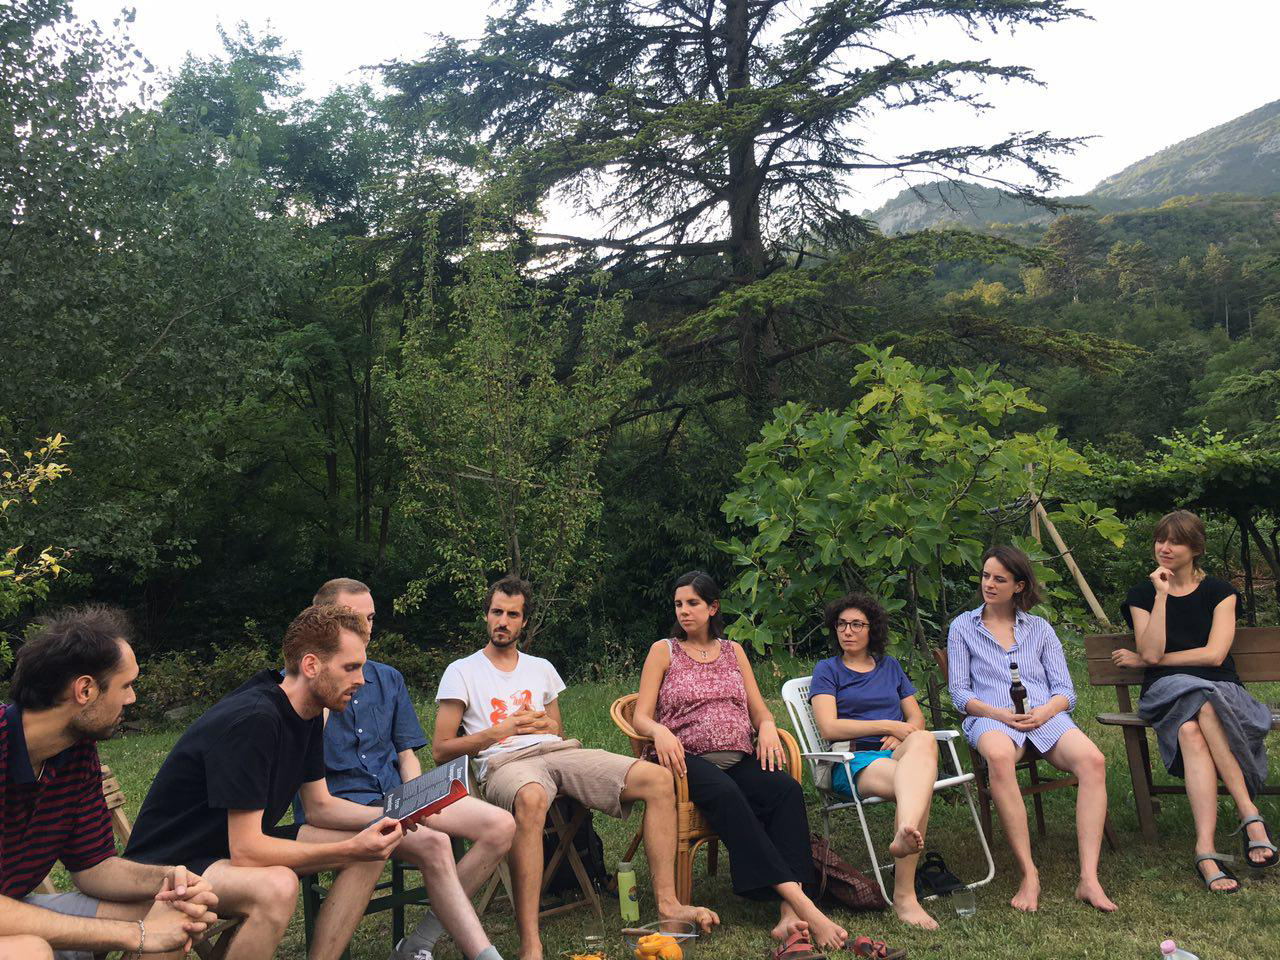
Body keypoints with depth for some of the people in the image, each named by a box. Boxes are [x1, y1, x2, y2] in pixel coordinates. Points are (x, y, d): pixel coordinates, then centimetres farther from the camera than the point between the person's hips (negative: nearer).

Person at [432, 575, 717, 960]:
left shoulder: (541, 668, 25)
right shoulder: (461, 672, 11)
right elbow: (441, 750, 4)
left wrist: (548, 726, 4)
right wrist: (500, 731, -6)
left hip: (557, 752, 5)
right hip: (504, 763, -5)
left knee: (657, 778, -15)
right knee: (532, 798, -45)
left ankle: (667, 903, -10)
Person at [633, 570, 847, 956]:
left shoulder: (733, 652, 20)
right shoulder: (664, 651, 11)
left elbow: (759, 709, 17)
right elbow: (641, 717, 3)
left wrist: (767, 725, -7)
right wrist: (659, 731, -21)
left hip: (740, 758, 4)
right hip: (688, 760, -3)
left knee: (787, 789, -29)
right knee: (725, 793, -37)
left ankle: (789, 917, -39)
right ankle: (803, 905, -42)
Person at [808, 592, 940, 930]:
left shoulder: (890, 666, 27)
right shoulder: (827, 670, 12)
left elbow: (916, 717, 23)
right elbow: (829, 727, -3)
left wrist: (904, 736, -3)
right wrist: (889, 726, -8)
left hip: (897, 753, 3)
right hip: (852, 760, -3)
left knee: (924, 740, -39)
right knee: (919, 784, -39)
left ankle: (905, 832, -65)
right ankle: (904, 895, -52)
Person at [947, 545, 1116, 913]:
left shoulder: (1040, 628, 20)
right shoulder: (963, 627, 16)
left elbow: (1065, 690, 12)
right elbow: (959, 693, 8)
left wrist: (1045, 711, -11)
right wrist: (1000, 713, -11)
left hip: (1045, 716, 2)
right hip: (991, 718, -2)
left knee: (1093, 760, -31)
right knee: (999, 756, -40)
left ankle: (1089, 878, -30)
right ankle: (1029, 875, -33)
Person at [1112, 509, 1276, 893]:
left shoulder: (1218, 592, 9)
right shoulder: (1142, 595, 11)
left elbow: (1214, 654, -4)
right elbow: (1152, 651, -5)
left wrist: (1147, 660, -3)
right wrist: (1162, 594, -6)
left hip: (1221, 687, 0)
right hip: (1167, 690, 1)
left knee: (1192, 731, -37)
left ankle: (1206, 849, -41)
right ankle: (1250, 816, -39)